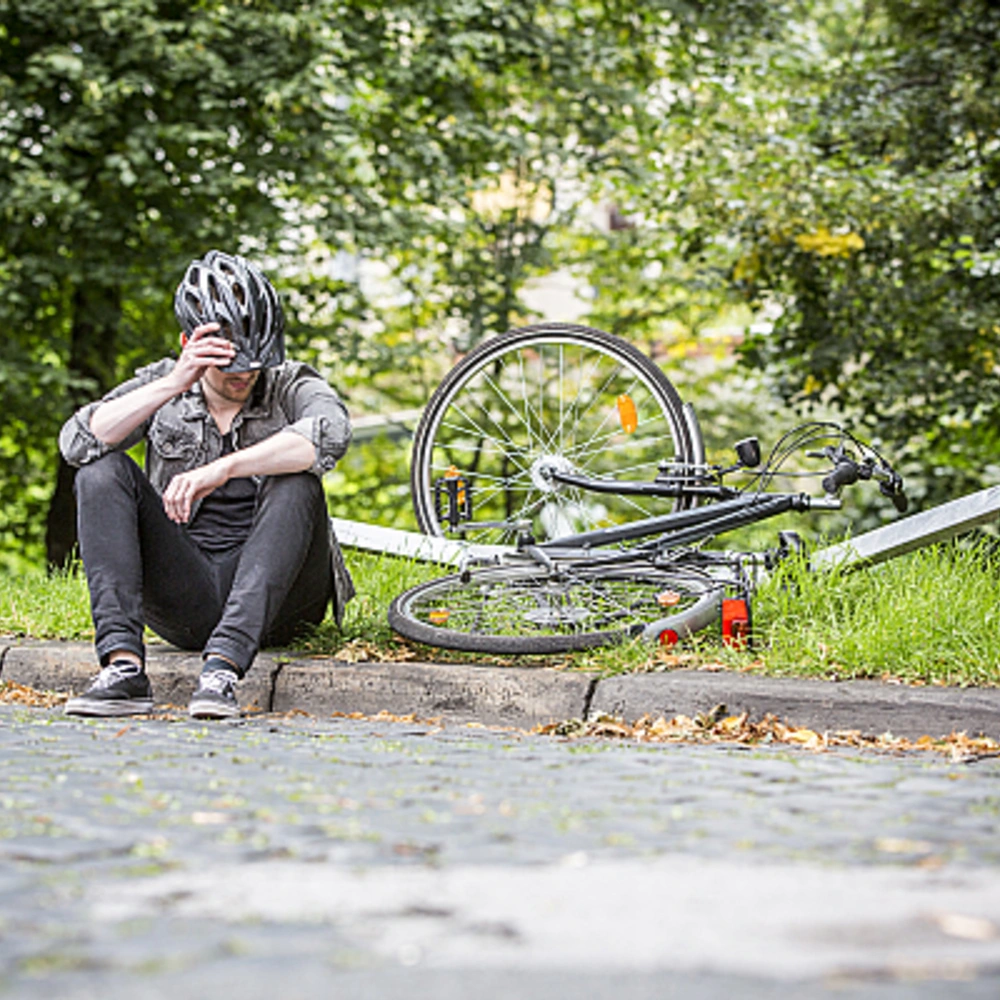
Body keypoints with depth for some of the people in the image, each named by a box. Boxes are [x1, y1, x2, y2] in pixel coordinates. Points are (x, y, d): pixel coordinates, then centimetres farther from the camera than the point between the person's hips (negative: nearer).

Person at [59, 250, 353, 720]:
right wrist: (172, 385, -20)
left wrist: (223, 468, -34)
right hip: (184, 601, 2)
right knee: (103, 470, -16)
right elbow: (77, 442, -9)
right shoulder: (162, 386, 10)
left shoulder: (291, 387, 3)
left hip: (266, 598, -2)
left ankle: (223, 667, -41)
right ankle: (123, 666, -34)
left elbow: (330, 433, -23)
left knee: (296, 482, -28)